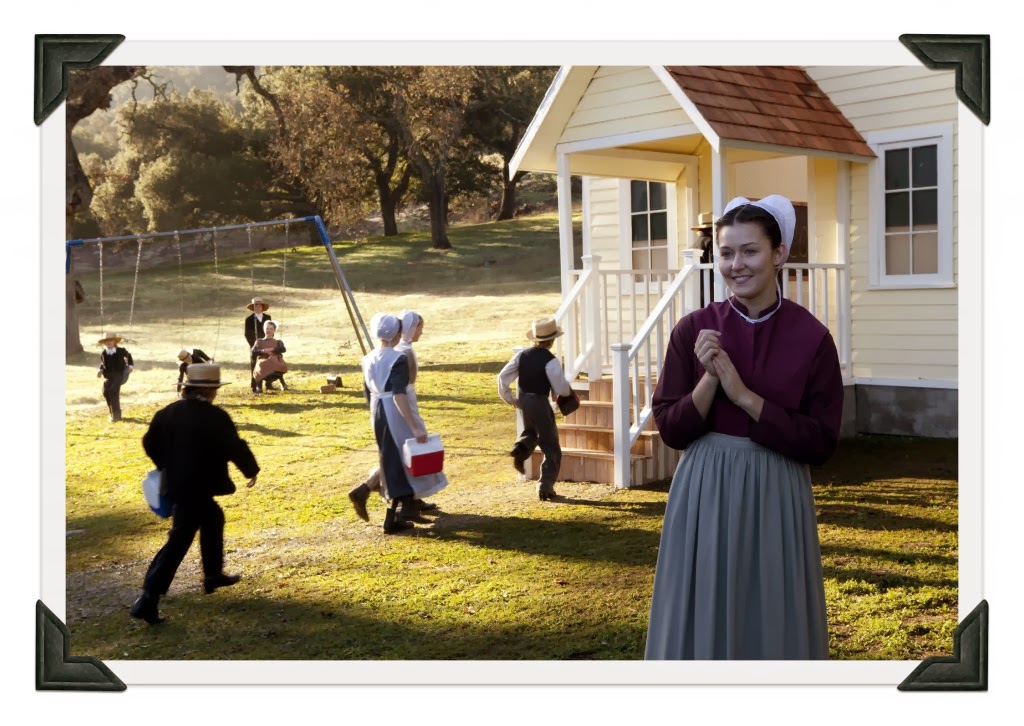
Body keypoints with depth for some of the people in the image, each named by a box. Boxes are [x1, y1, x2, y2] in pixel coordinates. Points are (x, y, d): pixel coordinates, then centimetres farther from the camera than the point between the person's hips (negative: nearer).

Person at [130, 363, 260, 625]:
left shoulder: (168, 412, 4)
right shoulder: (215, 417, -16)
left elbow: (150, 443, 12)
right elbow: (235, 447, -15)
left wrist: (167, 467, 27)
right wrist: (251, 471, 2)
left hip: (177, 484, 8)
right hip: (198, 487, -8)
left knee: (213, 518, 28)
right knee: (179, 541, -5)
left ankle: (213, 575, 39)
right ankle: (148, 600, -9)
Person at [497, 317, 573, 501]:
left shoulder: (522, 355, -1)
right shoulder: (550, 361, -17)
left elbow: (503, 377, -1)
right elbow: (562, 389, -15)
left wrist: (509, 398, 12)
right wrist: (569, 389, 9)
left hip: (523, 401, 5)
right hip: (541, 404, -5)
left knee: (530, 431, 33)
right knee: (551, 447, 8)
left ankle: (521, 448, 0)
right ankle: (546, 486, 5)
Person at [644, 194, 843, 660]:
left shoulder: (811, 337, -5)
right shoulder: (693, 330, -2)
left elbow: (821, 442, -8)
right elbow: (670, 429, -1)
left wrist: (745, 396, -16)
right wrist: (709, 378, -17)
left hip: (776, 498, -1)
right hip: (704, 494, 1)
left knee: (773, 621, 9)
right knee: (702, 619, 8)